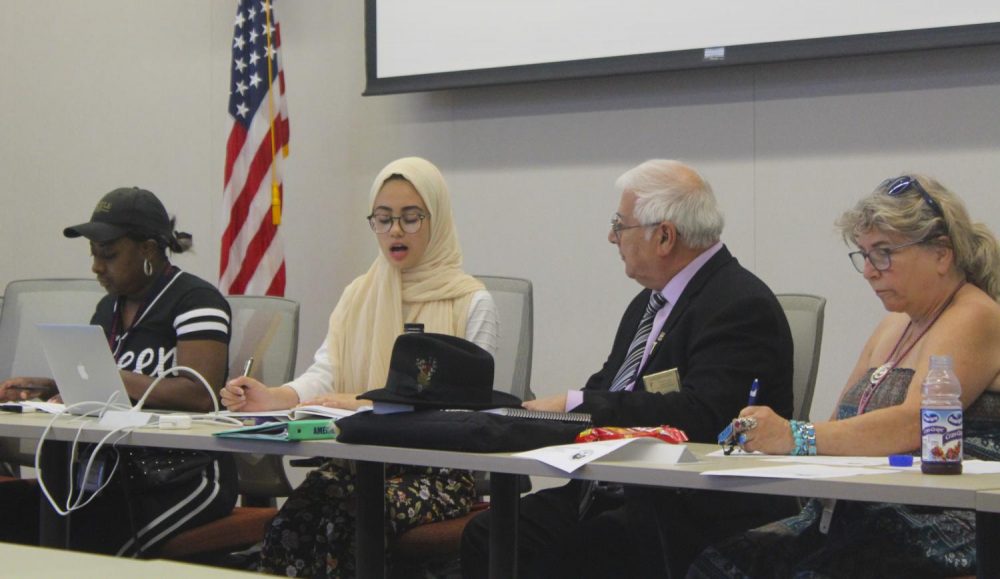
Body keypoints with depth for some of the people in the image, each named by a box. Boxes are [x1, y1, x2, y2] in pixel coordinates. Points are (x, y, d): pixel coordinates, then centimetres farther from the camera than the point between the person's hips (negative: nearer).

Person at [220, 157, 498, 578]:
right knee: (291, 520, -27)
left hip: (440, 467, -3)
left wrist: (368, 405, -19)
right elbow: (325, 373, 3)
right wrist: (274, 398, -20)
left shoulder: (472, 302, 1)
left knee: (346, 521, -31)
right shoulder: (358, 296, 15)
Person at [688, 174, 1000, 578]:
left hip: (937, 540, -8)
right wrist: (766, 436, -4)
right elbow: (844, 428, 17)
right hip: (854, 520, 8)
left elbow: (913, 426, -22)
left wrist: (795, 438, -29)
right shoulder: (894, 326, 21)